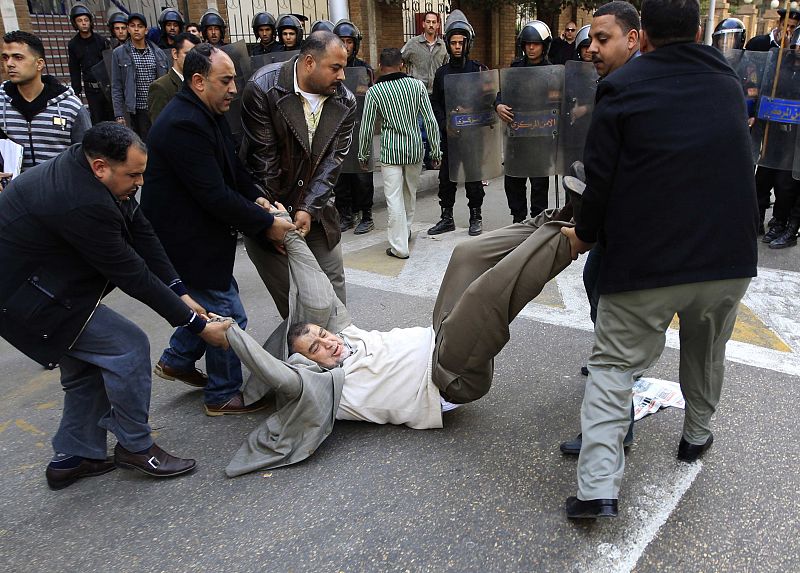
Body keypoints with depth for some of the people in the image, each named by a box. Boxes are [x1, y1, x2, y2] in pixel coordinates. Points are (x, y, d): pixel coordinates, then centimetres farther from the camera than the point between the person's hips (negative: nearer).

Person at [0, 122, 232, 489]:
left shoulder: (84, 170, -4)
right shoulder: (82, 204, -33)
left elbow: (141, 234, -3)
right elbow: (133, 276, -27)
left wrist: (181, 294, -8)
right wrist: (197, 325, -19)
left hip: (34, 278, 10)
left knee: (87, 369, 17)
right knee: (128, 347, -10)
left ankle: (72, 459, 30)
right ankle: (135, 446, 7)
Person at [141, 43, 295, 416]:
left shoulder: (207, 114, 6)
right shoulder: (183, 125, -26)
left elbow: (232, 166, 14)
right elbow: (215, 196, -28)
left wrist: (256, 197, -3)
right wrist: (266, 224, -19)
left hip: (199, 232, 10)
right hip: (187, 241, -10)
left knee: (213, 300, 24)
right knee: (228, 315, 2)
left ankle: (177, 360, 42)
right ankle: (223, 396, 21)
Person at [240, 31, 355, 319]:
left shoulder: (345, 102, -4)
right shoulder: (263, 88, -17)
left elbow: (333, 160, -7)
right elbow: (262, 158, -16)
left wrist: (309, 208, -16)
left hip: (316, 208, 4)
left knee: (333, 284, 11)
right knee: (287, 291, 2)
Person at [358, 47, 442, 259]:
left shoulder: (374, 91, -3)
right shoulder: (417, 85, 2)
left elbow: (366, 128, -2)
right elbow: (430, 120, 0)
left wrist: (363, 154, 11)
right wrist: (436, 150, 6)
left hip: (390, 150, -3)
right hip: (415, 148, 3)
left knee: (394, 198, 0)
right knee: (410, 193, 20)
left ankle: (399, 247, 1)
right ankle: (406, 230, 39)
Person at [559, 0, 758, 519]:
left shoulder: (622, 87, -5)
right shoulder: (729, 84, 12)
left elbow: (600, 178, -7)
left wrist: (584, 234, 9)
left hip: (644, 261, -4)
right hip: (729, 257, 5)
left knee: (614, 365, 3)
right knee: (707, 355, 26)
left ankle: (598, 487, -5)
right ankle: (698, 437, 45)